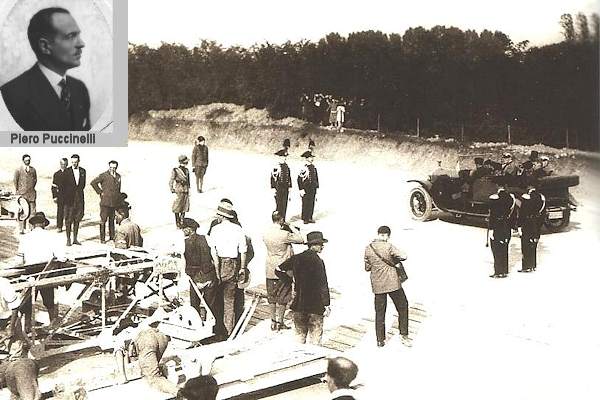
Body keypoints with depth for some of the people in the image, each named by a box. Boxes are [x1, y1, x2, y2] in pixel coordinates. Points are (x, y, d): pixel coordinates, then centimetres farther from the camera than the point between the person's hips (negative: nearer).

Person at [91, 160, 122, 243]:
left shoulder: (118, 176, 12)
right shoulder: (104, 175, -5)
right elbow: (93, 182, -6)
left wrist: (119, 200, 16)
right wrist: (100, 192, -6)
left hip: (115, 202, 5)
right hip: (105, 202, -5)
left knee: (112, 220, 12)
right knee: (103, 220, -3)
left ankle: (112, 236, 20)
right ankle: (102, 238, 0)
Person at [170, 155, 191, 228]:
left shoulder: (186, 170, 7)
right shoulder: (175, 171, -10)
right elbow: (171, 181, -5)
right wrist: (172, 189, -12)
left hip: (186, 191, 5)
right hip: (179, 191, -5)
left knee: (185, 207, 8)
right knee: (177, 208, 2)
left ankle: (182, 220, 21)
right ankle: (177, 222, 12)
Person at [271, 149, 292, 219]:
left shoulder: (287, 166, 10)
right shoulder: (276, 167, -10)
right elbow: (273, 178, -10)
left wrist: (289, 187, 13)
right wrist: (273, 188, -12)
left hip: (285, 188, 6)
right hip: (278, 188, -6)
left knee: (284, 204, 7)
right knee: (279, 204, -5)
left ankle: (283, 219, 14)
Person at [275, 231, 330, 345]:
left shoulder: (296, 259, 2)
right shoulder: (318, 261, -14)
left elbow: (278, 270, 10)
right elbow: (323, 285, -14)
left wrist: (290, 280, 16)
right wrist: (326, 304, -8)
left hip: (298, 304, 5)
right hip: (315, 305, -5)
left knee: (300, 333, 17)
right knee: (315, 336, 4)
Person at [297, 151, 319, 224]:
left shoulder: (314, 167, 9)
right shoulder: (304, 168, -13)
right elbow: (299, 179, -13)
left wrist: (316, 187, 15)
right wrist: (301, 189, -15)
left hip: (313, 189, 7)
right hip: (306, 189, -7)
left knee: (311, 204, 9)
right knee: (305, 204, -1)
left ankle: (309, 218, 17)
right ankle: (305, 219, 7)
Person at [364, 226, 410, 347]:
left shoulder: (368, 248, 3)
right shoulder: (388, 246, -12)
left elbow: (367, 267, 9)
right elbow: (403, 256, -19)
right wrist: (394, 261, 0)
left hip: (377, 285, 4)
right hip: (392, 283, -4)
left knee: (379, 313, 10)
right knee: (403, 307, 12)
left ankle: (380, 340, 12)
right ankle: (404, 335, 10)